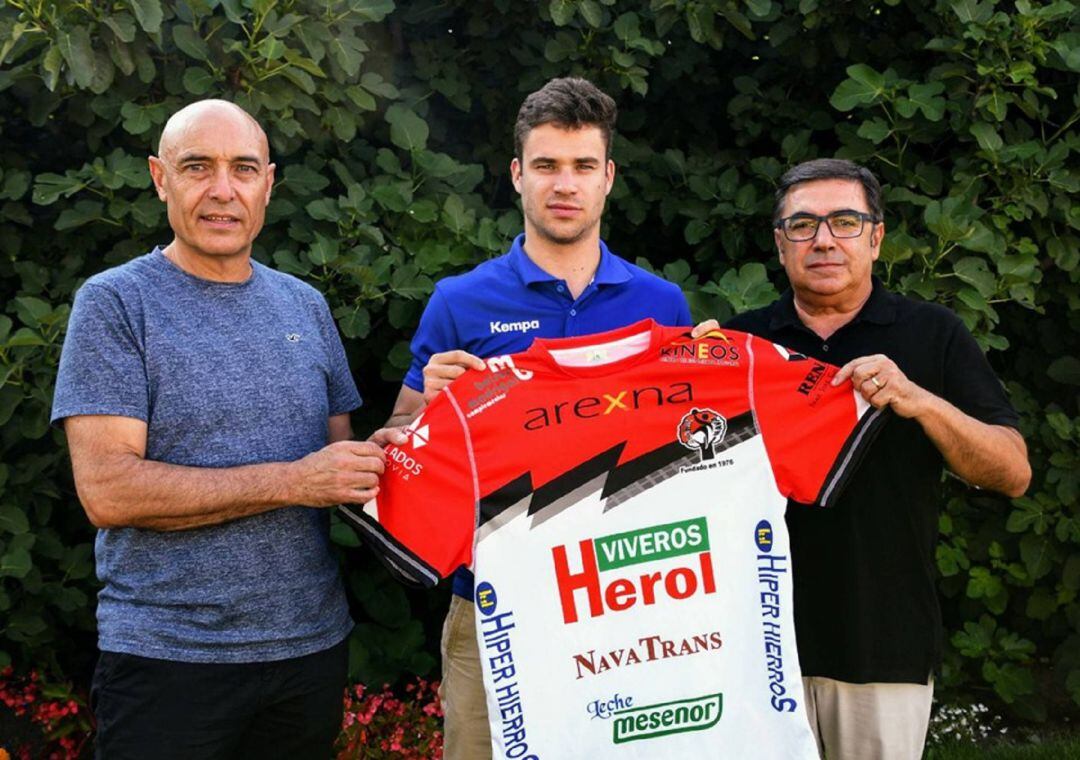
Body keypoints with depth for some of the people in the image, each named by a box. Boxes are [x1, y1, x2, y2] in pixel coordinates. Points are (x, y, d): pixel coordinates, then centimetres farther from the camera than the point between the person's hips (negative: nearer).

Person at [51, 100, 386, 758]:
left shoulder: (305, 305, 9)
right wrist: (291, 482, -19)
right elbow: (106, 490, -16)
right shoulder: (116, 303, -6)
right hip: (167, 651, -5)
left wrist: (386, 455, -9)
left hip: (313, 642, 5)